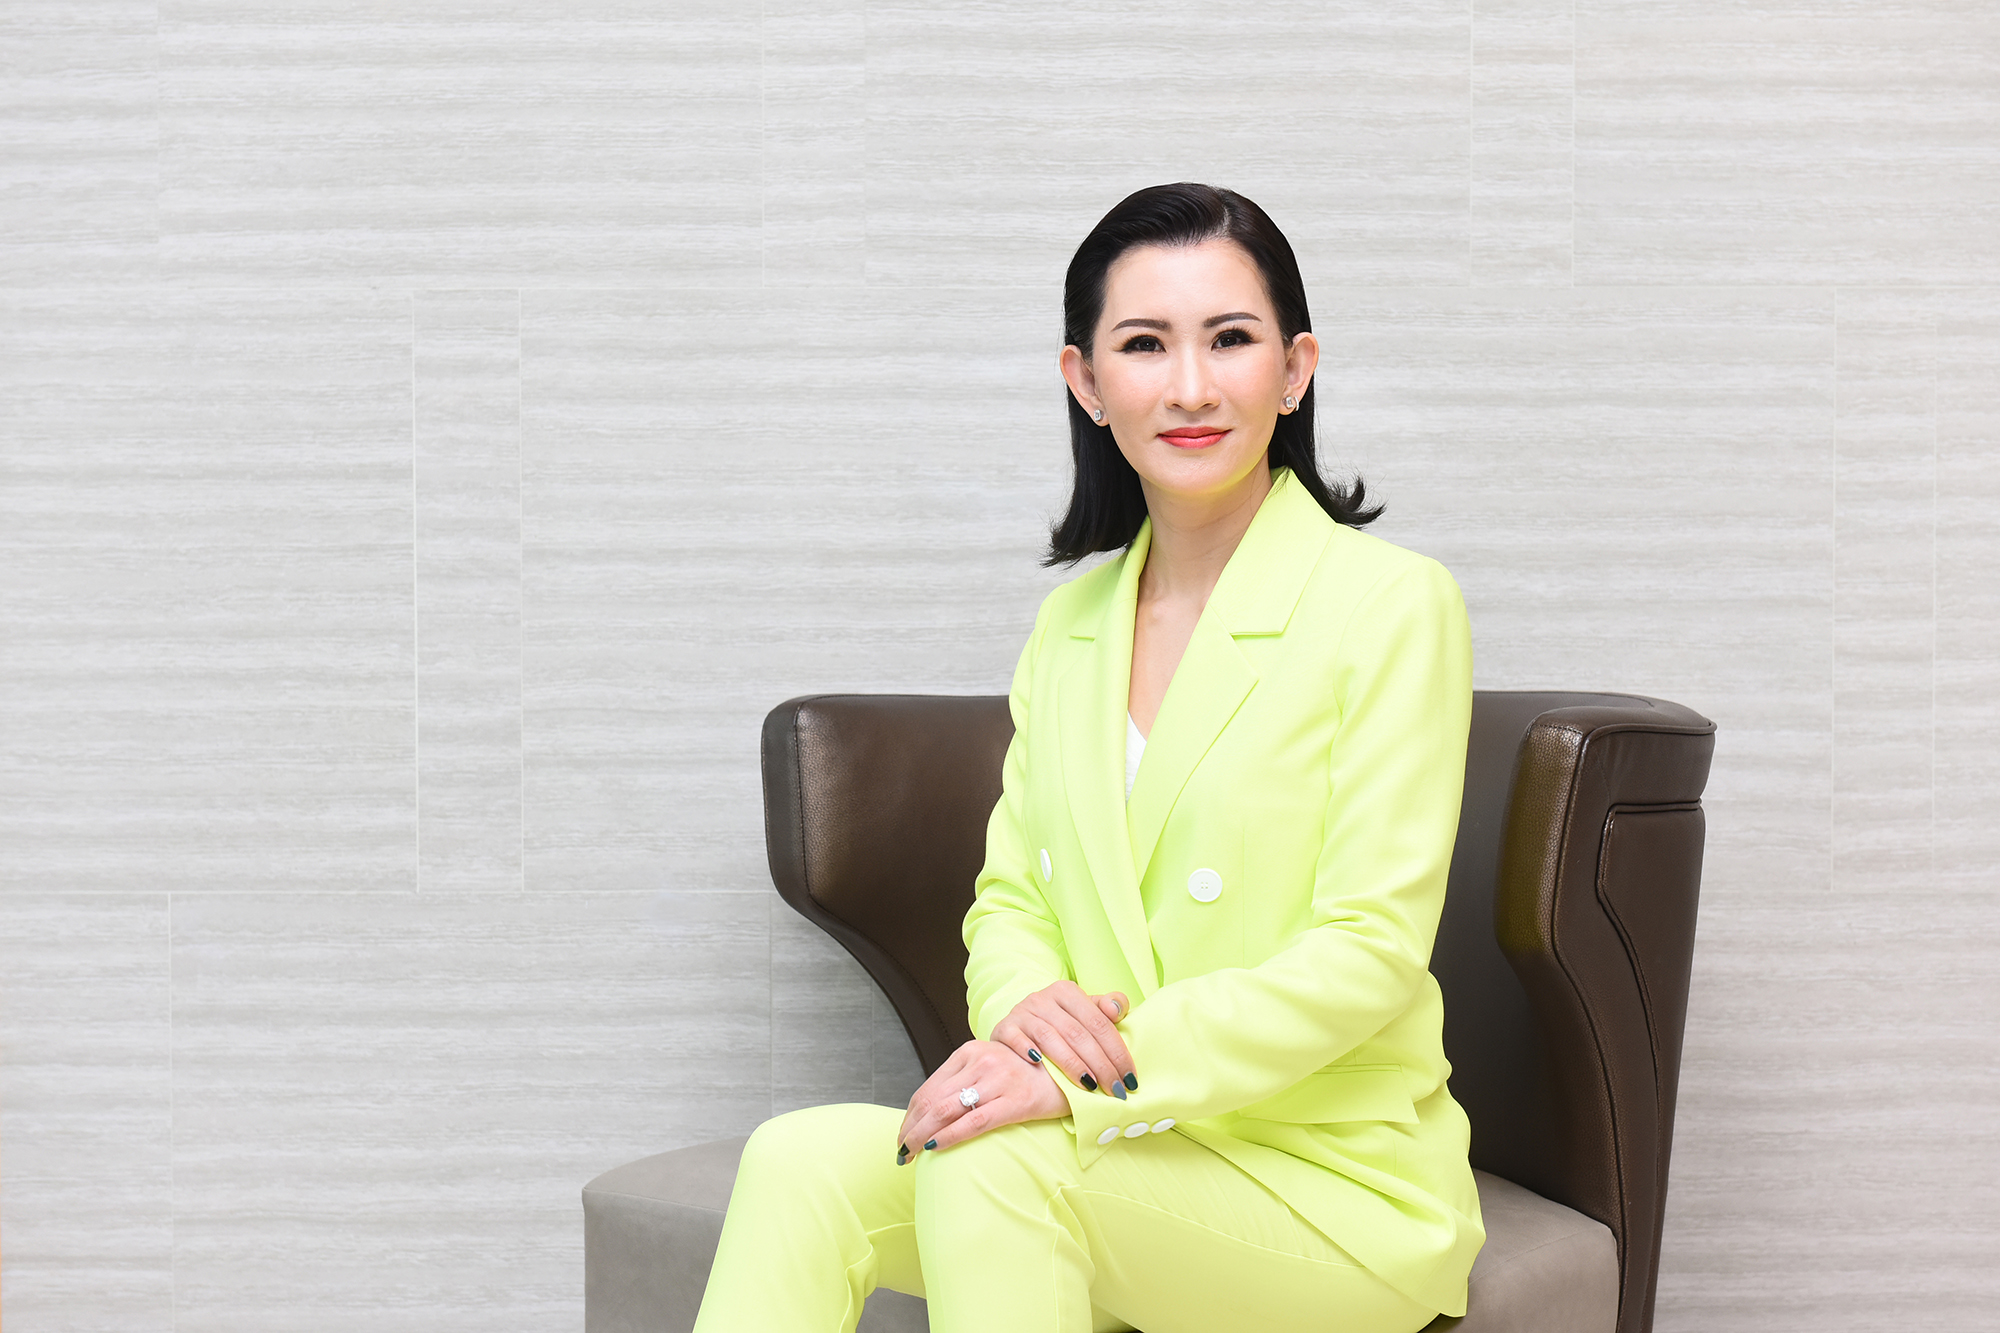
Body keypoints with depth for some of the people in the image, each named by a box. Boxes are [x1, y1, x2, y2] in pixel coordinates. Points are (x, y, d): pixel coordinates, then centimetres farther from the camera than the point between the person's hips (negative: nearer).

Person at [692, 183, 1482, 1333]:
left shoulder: (1392, 604, -8)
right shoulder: (1072, 623, 13)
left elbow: (1373, 949, -14)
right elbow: (1009, 896, 11)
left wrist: (1105, 1070, -23)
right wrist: (1028, 1004, -14)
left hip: (1334, 1184, -5)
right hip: (1135, 1166, 5)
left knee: (986, 1166, -31)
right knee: (801, 1162, -20)